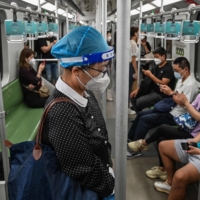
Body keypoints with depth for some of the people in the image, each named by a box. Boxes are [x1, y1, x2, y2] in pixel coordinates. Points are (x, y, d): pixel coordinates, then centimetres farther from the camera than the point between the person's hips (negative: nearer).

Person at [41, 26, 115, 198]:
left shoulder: (84, 92, -6)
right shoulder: (63, 115, -34)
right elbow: (87, 173, -27)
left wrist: (108, 162, 5)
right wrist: (111, 185, -12)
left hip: (102, 179, 8)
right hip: (90, 191, -7)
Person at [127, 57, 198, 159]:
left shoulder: (191, 84, -20)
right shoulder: (181, 79, 10)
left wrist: (171, 93, -20)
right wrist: (168, 91, -4)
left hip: (175, 116, -10)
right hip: (169, 109, 10)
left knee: (144, 119, -17)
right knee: (141, 114, 9)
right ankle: (130, 137, 21)